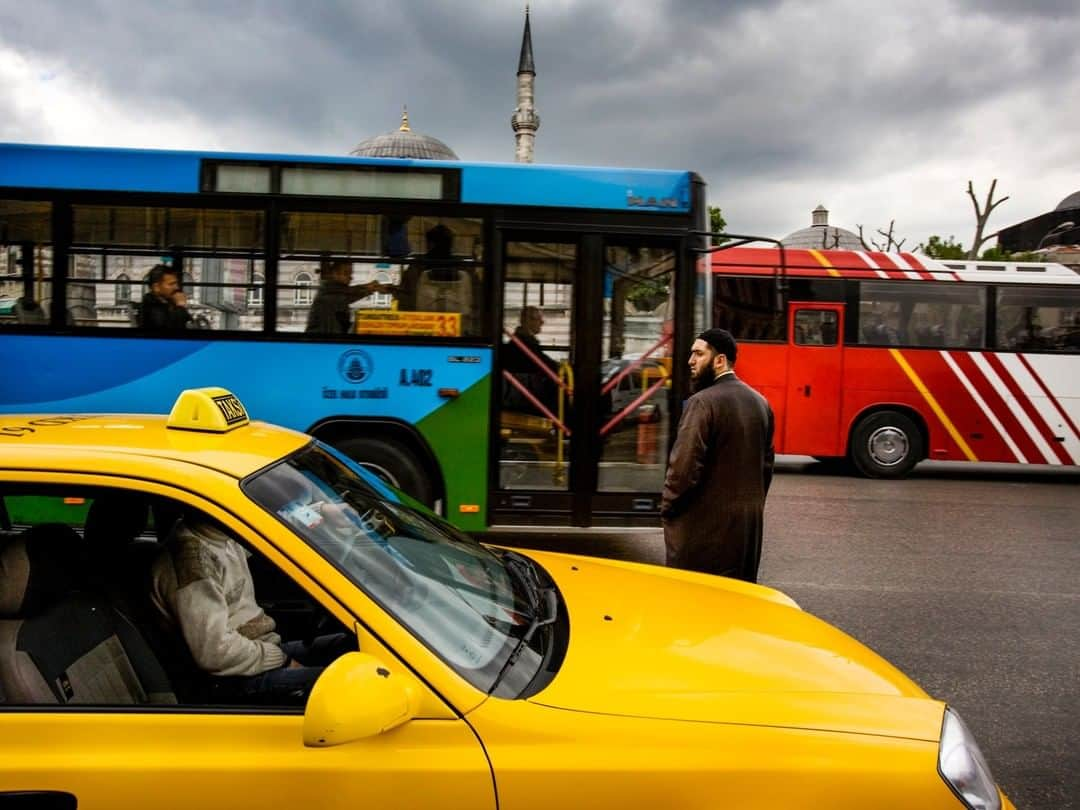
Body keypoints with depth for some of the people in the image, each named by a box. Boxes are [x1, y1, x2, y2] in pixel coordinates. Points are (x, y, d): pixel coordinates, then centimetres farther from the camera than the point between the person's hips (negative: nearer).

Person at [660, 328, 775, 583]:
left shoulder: (703, 402, -15)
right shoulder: (760, 402, 10)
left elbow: (685, 465, -19)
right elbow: (767, 463, 16)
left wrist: (667, 509, -7)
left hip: (705, 522, -7)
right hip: (749, 523, 8)